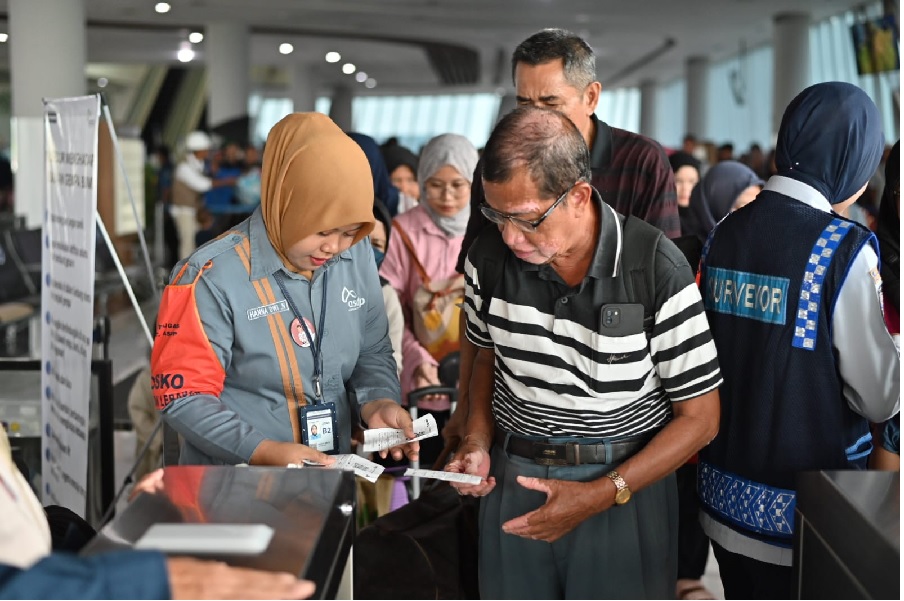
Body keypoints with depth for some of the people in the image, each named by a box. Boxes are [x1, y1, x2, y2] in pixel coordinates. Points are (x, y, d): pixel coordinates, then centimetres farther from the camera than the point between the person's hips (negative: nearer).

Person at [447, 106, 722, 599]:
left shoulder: (656, 269, -17)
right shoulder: (489, 257, -6)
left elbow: (700, 417, -11)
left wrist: (602, 494, -18)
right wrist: (477, 442, -4)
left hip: (627, 482, -3)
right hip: (511, 479, 3)